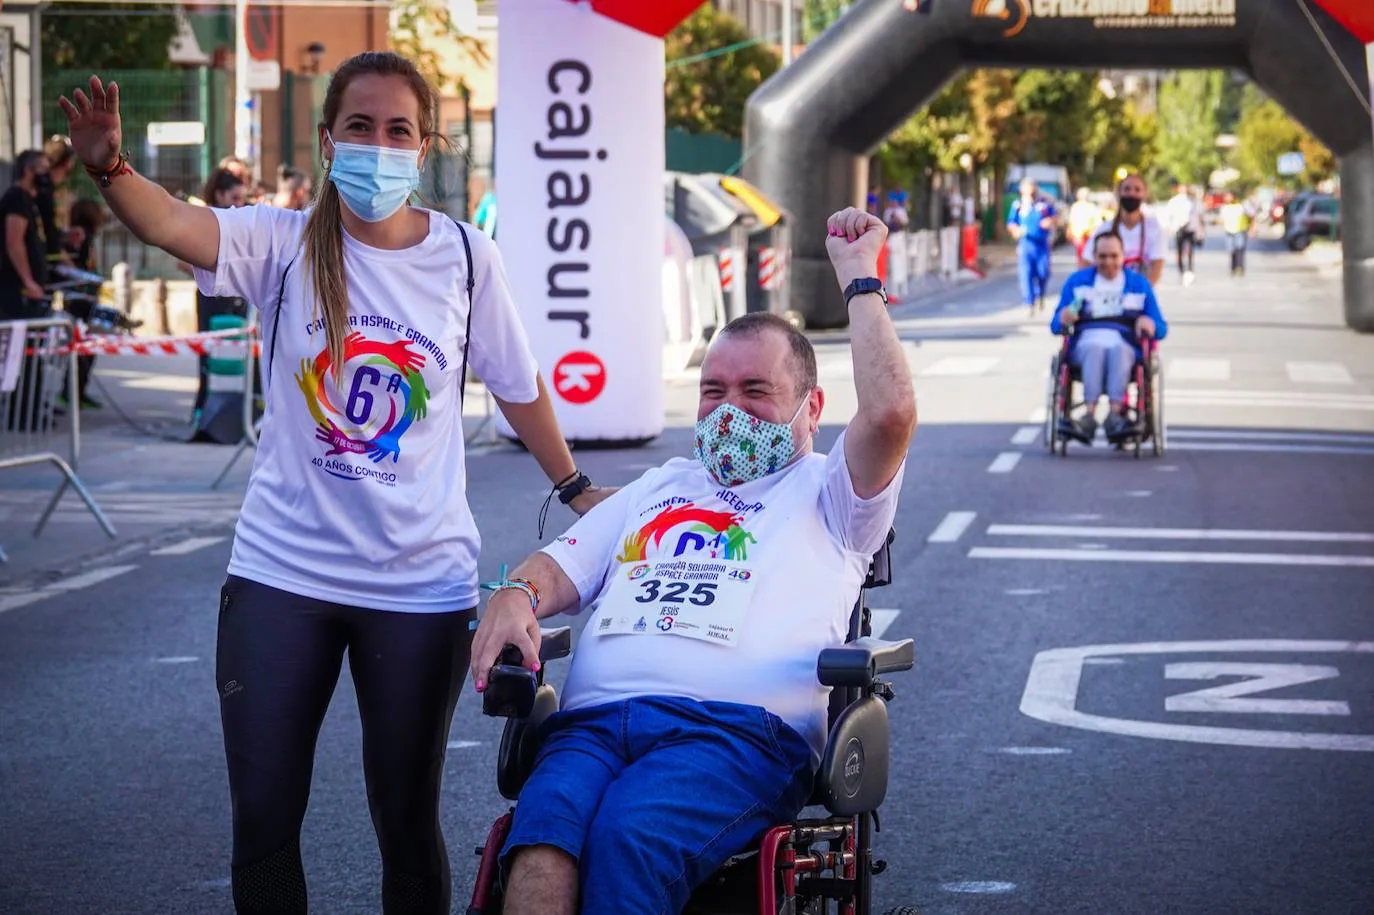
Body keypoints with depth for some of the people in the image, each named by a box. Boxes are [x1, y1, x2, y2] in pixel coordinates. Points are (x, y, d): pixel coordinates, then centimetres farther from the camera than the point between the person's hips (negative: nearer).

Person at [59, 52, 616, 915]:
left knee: (407, 818, 9)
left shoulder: (465, 256, -3)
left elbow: (519, 388, 10)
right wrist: (108, 164, -44)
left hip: (422, 580, 0)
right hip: (282, 571, 0)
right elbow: (170, 222, -25)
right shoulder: (286, 243, -6)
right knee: (261, 819, 2)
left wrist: (576, 488, 19)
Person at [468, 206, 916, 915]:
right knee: (545, 827, -33)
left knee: (630, 831, -38)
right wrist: (516, 596, 4)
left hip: (738, 729, -4)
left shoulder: (827, 494, 22)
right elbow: (561, 568, 30)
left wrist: (859, 277, 12)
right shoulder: (659, 487, 39)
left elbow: (891, 413, 2)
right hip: (592, 721, 4)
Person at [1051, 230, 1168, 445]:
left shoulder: (1139, 284, 19)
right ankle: (1091, 414, -54)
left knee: (1118, 350, -36)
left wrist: (1150, 325, -10)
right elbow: (1056, 326, 14)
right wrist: (1063, 320, -11)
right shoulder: (1077, 281, 20)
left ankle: (1115, 414, -54)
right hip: (1086, 345, 0)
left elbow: (1161, 329, 15)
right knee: (1095, 348, -36)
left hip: (1126, 347, 0)